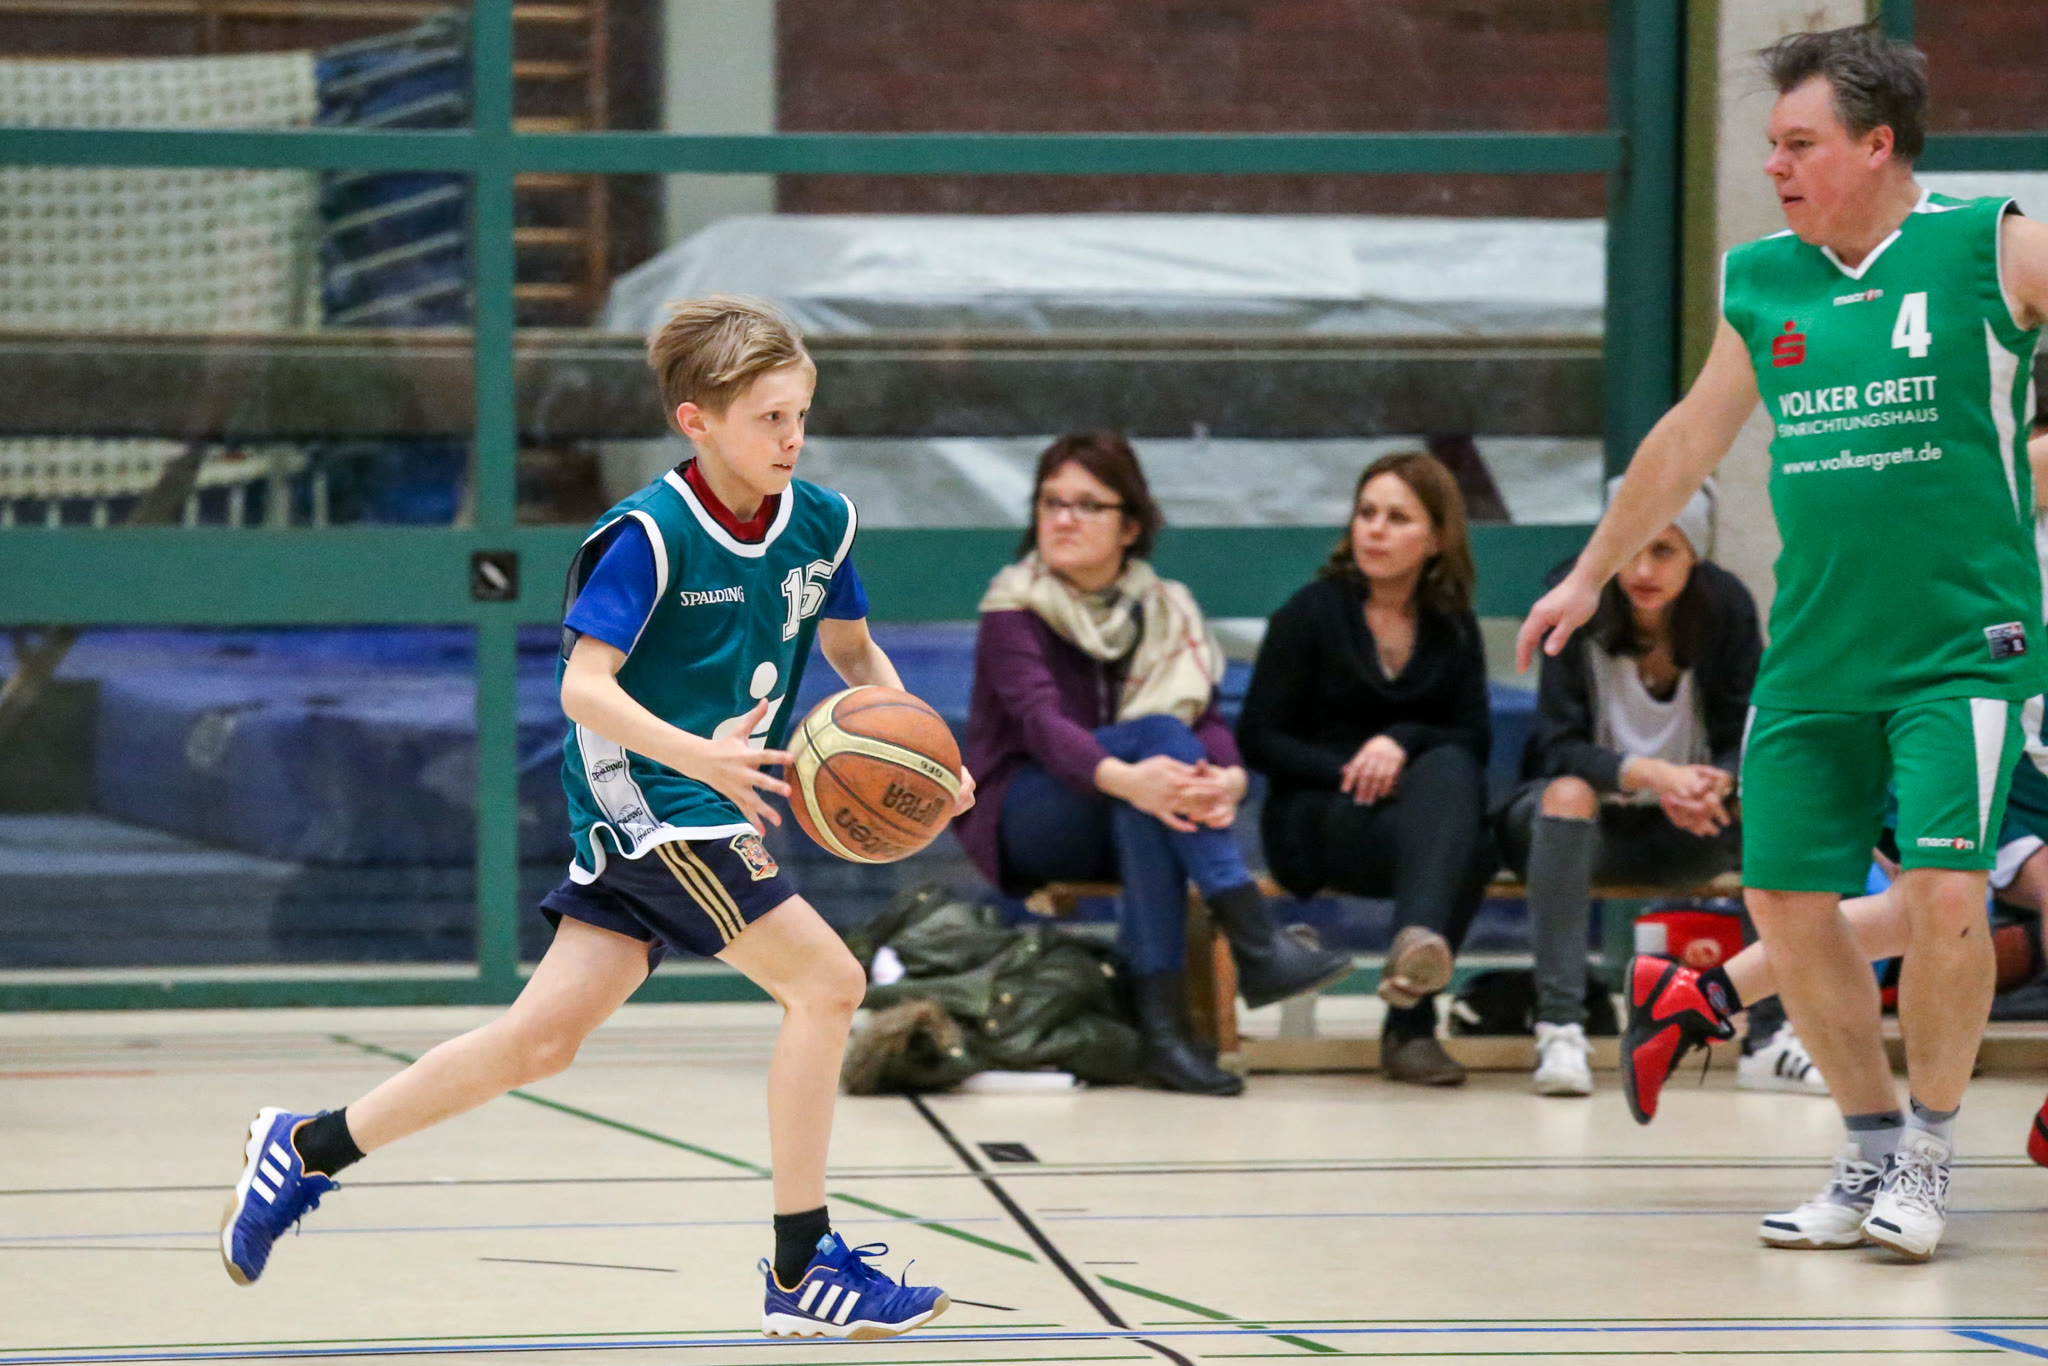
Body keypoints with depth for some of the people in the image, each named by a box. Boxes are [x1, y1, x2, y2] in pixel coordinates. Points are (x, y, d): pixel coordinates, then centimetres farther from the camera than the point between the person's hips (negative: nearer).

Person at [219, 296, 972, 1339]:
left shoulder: (820, 523, 4)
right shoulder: (650, 536, -17)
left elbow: (853, 649, 19)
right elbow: (583, 683, -22)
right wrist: (695, 752, -36)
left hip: (718, 803, 8)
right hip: (642, 794, -8)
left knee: (541, 1040, 8)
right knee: (826, 980, -16)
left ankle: (306, 1150, 22)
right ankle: (804, 1273, -10)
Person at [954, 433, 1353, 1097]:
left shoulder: (1162, 611, 8)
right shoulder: (1014, 613, -6)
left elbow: (1207, 717, -8)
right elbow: (1040, 722, -25)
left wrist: (1229, 779, -34)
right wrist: (1124, 778, -46)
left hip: (1125, 824, 3)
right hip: (1022, 823, -3)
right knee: (1158, 731, -31)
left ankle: (1162, 1022, -43)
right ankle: (1257, 946, -43)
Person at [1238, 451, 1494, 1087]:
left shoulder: (1452, 627, 12)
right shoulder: (1310, 615, 2)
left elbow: (1475, 738, 5)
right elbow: (1257, 738, -1)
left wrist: (1404, 743, -17)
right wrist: (1348, 771, -17)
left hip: (1421, 799, 3)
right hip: (1312, 821, -3)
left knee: (1449, 770, -35)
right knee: (1467, 849, -33)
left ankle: (1419, 941, -49)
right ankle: (1411, 1023, -41)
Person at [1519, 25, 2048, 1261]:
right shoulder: (1760, 283, 9)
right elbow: (1692, 437, 22)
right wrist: (1591, 576, 28)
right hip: (1813, 653, 5)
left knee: (1945, 892, -16)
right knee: (1787, 900, 2)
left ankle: (1930, 1153, 4)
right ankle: (1873, 1154, 18)